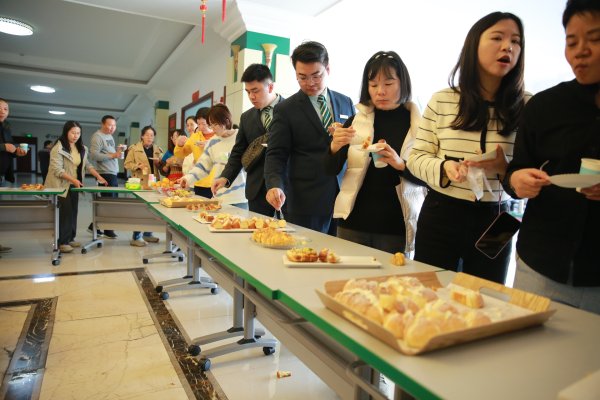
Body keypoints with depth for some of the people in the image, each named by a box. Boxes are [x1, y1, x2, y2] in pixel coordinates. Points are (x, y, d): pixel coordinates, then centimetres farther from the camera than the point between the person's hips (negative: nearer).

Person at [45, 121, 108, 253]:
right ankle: (62, 242, 0)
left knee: (73, 211, 8)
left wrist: (99, 176, 2)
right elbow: (57, 170, -19)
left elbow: (87, 165, 13)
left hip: (74, 185, 7)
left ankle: (70, 238, 18)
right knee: (64, 212, -7)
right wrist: (73, 179, -28)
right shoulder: (58, 148, -13)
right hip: (61, 185, -6)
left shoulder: (81, 148, 9)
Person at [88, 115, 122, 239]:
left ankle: (94, 226, 23)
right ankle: (108, 230, 10)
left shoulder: (109, 136, 18)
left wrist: (117, 151, 5)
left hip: (113, 173, 9)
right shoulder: (97, 136, -10)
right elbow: (93, 155, -19)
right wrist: (112, 155, -22)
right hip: (105, 174, -9)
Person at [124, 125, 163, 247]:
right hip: (140, 182, -5)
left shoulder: (157, 150, 15)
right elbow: (127, 164, -1)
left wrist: (159, 162, -2)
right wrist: (138, 166, -18)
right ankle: (136, 237, -1)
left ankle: (147, 234, 22)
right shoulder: (134, 148, 2)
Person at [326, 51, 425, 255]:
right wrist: (335, 147, -18)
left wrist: (400, 164, -21)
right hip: (354, 221, 2)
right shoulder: (357, 120, 3)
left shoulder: (419, 124, -3)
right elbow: (332, 170, 2)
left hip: (396, 225, -1)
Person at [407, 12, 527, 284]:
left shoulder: (528, 107, 0)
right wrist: (444, 168, -19)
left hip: (494, 220, 1)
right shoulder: (441, 101, -2)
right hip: (441, 215, -1)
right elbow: (416, 158, 0)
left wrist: (505, 168, -17)